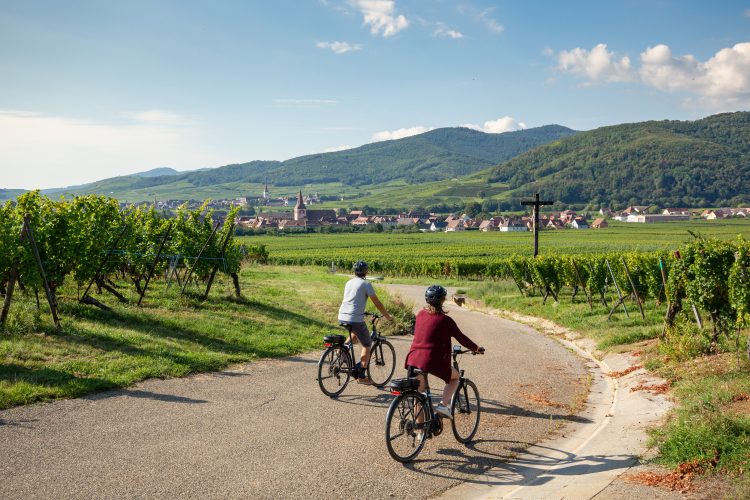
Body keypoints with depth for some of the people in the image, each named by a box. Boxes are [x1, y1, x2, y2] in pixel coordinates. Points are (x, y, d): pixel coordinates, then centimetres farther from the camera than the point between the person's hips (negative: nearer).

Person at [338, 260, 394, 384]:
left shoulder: (349, 283, 16)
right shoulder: (366, 284, -4)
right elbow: (377, 304, -2)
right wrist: (388, 316, 11)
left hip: (342, 317, 7)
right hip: (355, 319, -7)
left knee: (355, 332, 37)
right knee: (367, 345, 9)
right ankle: (361, 376, 5)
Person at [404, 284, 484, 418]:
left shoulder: (420, 314, 10)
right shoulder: (445, 320, -5)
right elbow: (461, 338, 2)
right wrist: (476, 348, 18)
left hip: (413, 358, 5)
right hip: (432, 360, -5)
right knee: (455, 376, 21)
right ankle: (443, 405, 5)